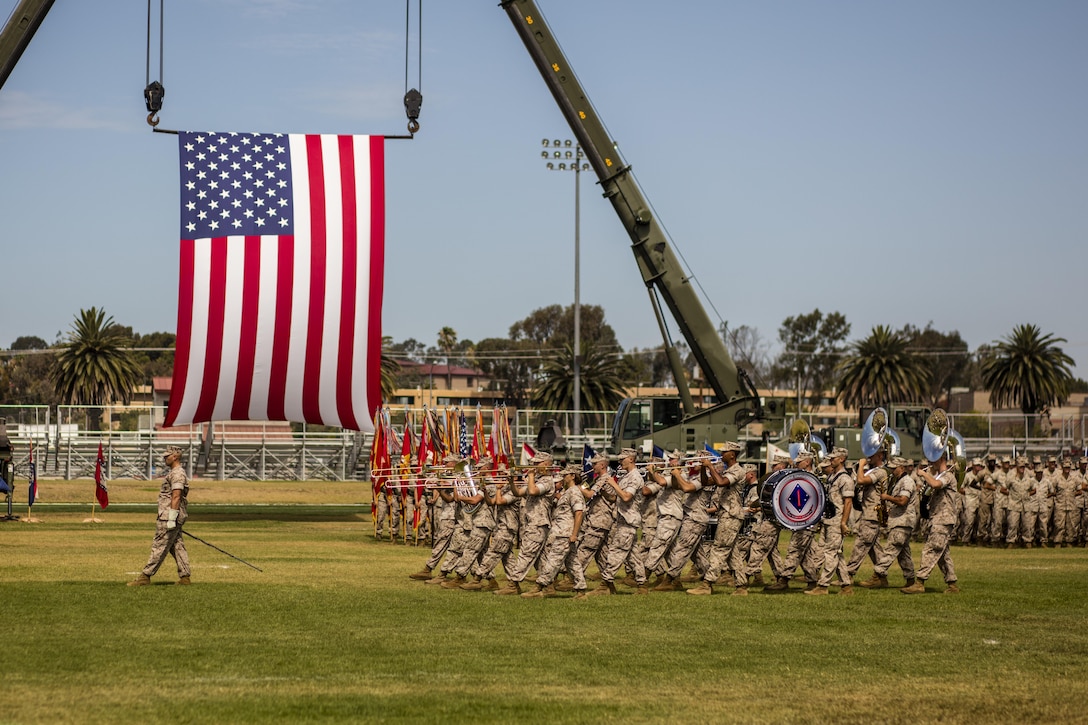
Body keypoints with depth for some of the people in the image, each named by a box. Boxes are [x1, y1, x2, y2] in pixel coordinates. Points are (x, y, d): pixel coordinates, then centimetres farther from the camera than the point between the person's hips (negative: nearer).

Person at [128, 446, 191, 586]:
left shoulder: (177, 474, -13)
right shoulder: (174, 473, 21)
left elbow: (176, 497, -21)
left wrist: (171, 519, -24)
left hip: (169, 517, -11)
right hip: (168, 517, 11)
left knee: (159, 547, -8)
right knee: (178, 547, 9)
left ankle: (145, 576, -8)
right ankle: (184, 577, 8)